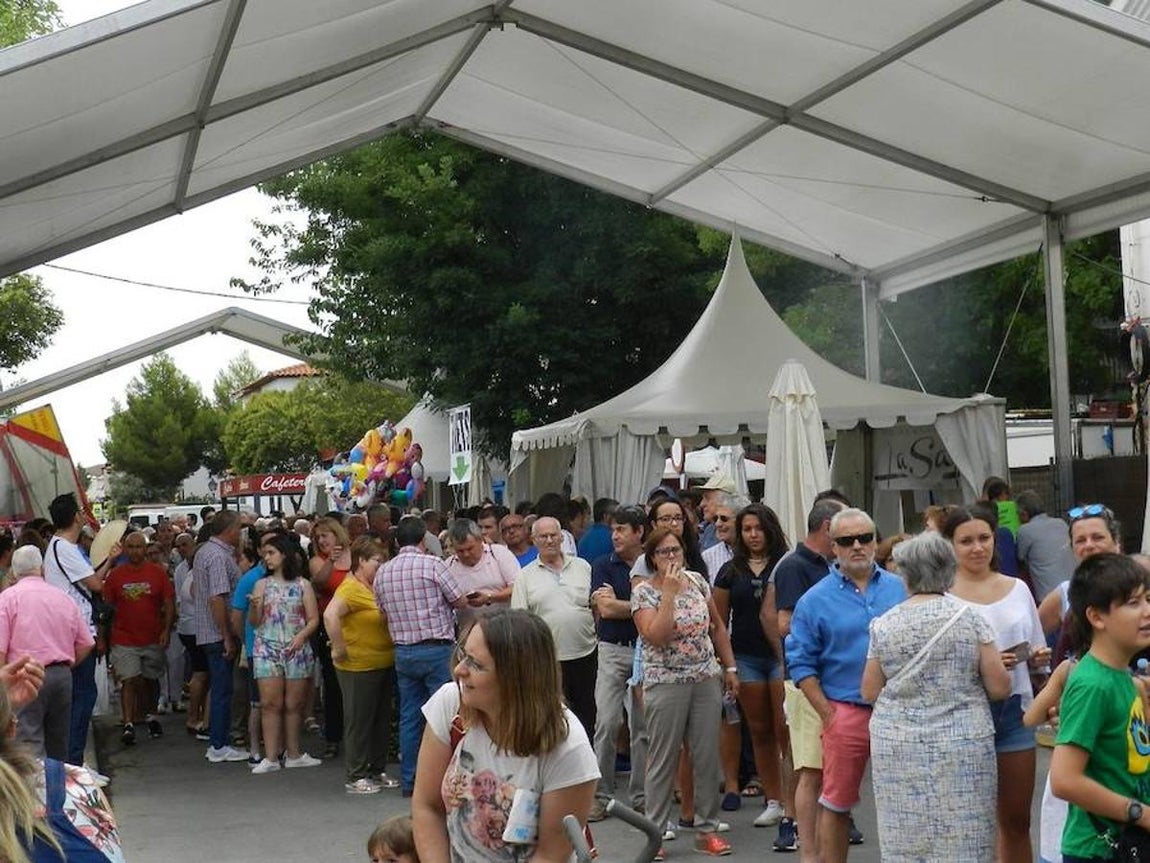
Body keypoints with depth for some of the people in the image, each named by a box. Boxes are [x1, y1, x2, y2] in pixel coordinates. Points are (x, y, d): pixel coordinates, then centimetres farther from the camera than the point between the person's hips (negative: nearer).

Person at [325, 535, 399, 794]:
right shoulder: (351, 588, -17)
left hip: (384, 665, 9)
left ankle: (378, 771, 27)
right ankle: (354, 777, 10)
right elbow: (330, 615, -33)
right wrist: (339, 650, -27)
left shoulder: (376, 588, 10)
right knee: (359, 722, 1)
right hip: (359, 668, -9)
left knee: (382, 721, 15)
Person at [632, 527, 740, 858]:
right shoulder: (643, 591, -8)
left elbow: (717, 626, 14)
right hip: (666, 684, -4)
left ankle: (707, 829, 16)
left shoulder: (697, 580, 7)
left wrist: (730, 667, 10)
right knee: (664, 759, 3)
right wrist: (669, 592, -20)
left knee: (708, 756, 6)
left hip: (707, 680, 4)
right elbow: (656, 637, -21)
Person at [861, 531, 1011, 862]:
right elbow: (999, 688, -3)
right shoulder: (969, 618, -3)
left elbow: (869, 692, 7)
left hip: (897, 749, 1)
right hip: (961, 748, -1)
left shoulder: (884, 625, 0)